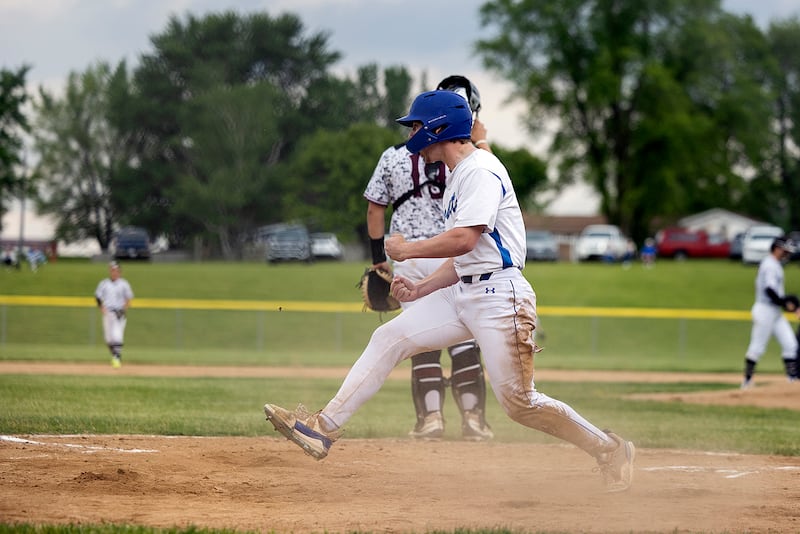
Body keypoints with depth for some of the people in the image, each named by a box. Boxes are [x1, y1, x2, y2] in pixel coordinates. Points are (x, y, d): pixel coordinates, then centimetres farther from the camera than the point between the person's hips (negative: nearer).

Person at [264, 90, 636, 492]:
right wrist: (420, 289, 11)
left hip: (499, 297, -10)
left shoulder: (481, 171, -12)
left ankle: (609, 450, 9)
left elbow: (465, 240, -24)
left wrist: (407, 250, -12)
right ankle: (324, 428, -5)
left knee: (518, 401, -8)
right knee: (390, 337, -2)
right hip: (463, 293, 10)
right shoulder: (457, 177, 19)